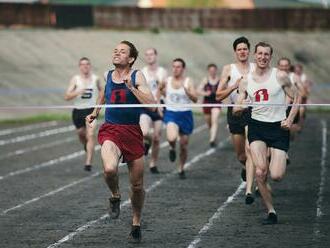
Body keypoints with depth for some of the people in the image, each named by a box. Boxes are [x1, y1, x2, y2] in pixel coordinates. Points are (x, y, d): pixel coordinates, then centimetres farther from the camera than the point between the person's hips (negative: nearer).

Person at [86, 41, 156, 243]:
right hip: (110, 130, 1)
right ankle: (115, 196, 2)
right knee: (110, 169, -31)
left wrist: (132, 88, -22)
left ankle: (136, 223, 29)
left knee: (137, 185, 6)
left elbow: (152, 104, -15)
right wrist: (96, 112, 28)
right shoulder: (107, 75, 8)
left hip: (133, 132, -1)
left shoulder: (137, 76, -3)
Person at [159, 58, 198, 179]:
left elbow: (195, 99, -13)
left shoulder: (188, 81, -4)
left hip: (185, 115, 0)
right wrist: (161, 89, -2)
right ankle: (172, 148, 9)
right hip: (171, 114, 0)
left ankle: (181, 169, 29)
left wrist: (186, 90, -29)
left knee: (184, 145, 7)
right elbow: (164, 94, 19)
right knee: (171, 138, -28)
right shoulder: (167, 81, 3)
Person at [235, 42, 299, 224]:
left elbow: (296, 98, 6)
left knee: (276, 176, -11)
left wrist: (290, 119, -7)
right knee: (260, 172, -17)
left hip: (278, 127, -2)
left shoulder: (280, 76, -1)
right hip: (256, 127, 2)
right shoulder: (245, 81, 6)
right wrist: (238, 108, -17)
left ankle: (280, 162, 28)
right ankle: (271, 212, -4)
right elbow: (238, 108, 7)